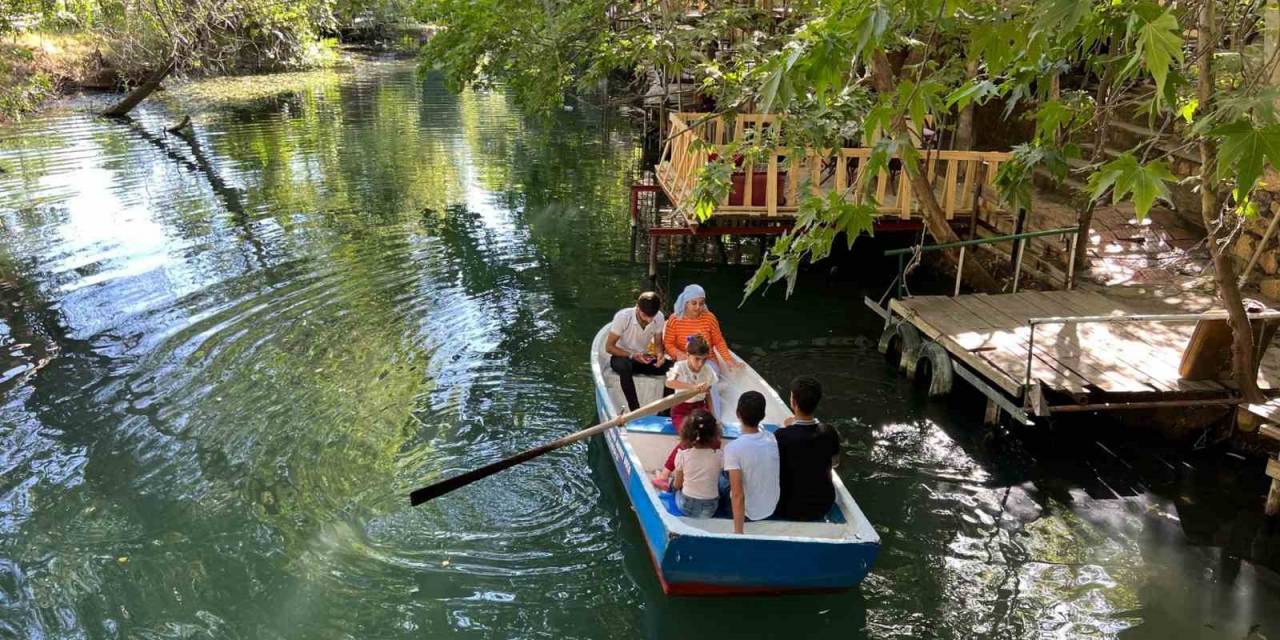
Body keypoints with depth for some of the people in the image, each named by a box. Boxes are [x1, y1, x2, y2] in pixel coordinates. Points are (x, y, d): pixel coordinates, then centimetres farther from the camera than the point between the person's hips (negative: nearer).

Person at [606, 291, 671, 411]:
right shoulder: (622, 317, -24)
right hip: (622, 357, -3)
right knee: (625, 366, -39)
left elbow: (658, 343, 1)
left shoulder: (659, 318, -14)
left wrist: (660, 354, -23)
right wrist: (632, 356, -32)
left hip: (643, 358, 4)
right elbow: (609, 347, -19)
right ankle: (635, 410, -31)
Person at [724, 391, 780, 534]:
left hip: (748, 513, -5)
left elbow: (738, 495, -27)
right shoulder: (773, 439, -12)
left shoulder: (733, 448, -27)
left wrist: (738, 532, -22)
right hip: (773, 509, 5)